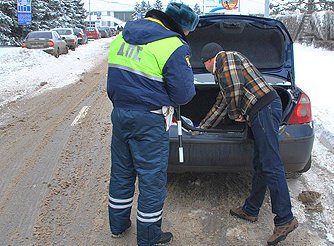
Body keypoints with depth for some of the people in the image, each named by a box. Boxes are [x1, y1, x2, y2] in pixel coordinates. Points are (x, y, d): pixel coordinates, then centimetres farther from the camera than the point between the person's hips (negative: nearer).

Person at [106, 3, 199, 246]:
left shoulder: (123, 36, 9)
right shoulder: (174, 47, -15)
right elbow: (184, 93, -15)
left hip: (119, 113, 7)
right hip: (149, 121, -7)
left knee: (121, 171, 21)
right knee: (152, 178, 8)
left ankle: (118, 225, 39)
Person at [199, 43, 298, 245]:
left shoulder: (227, 57, 3)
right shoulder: (222, 72, 33)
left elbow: (235, 86, -15)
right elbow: (221, 105, 39)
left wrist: (234, 113, -1)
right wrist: (202, 127, 45)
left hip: (264, 108, -10)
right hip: (261, 112, 10)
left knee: (271, 166, -13)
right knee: (260, 165, 13)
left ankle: (285, 219, -10)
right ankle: (250, 210, 22)